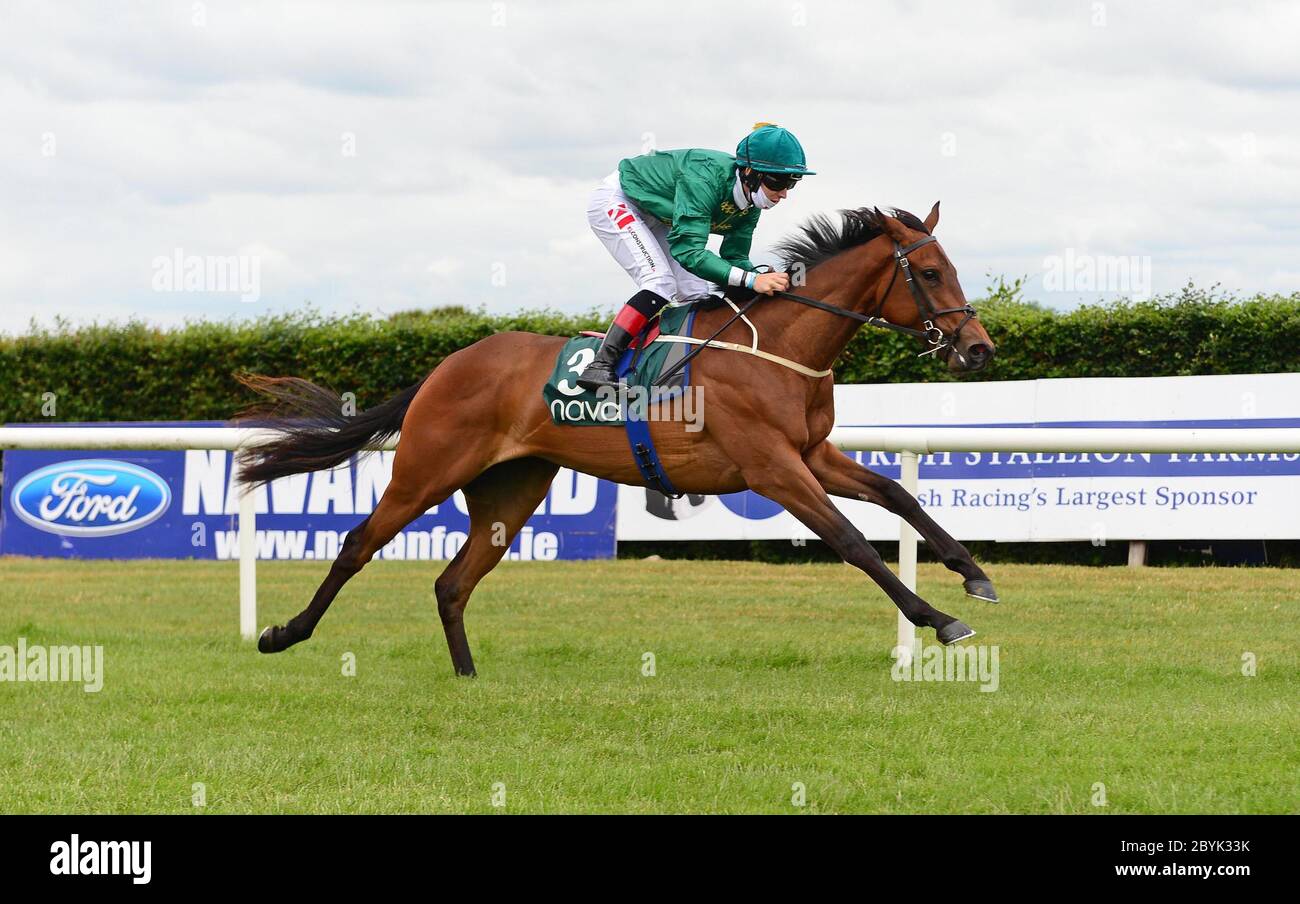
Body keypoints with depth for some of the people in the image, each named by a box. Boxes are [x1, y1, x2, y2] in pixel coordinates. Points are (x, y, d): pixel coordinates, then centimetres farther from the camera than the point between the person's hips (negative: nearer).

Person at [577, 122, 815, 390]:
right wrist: (751, 280, -51)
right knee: (661, 284, -24)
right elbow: (688, 250, -44)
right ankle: (600, 365, -28)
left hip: (656, 220, 9)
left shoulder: (749, 200, -13)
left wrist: (768, 282, -26)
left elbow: (734, 258, -6)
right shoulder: (704, 177, -38)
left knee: (700, 293, -1)